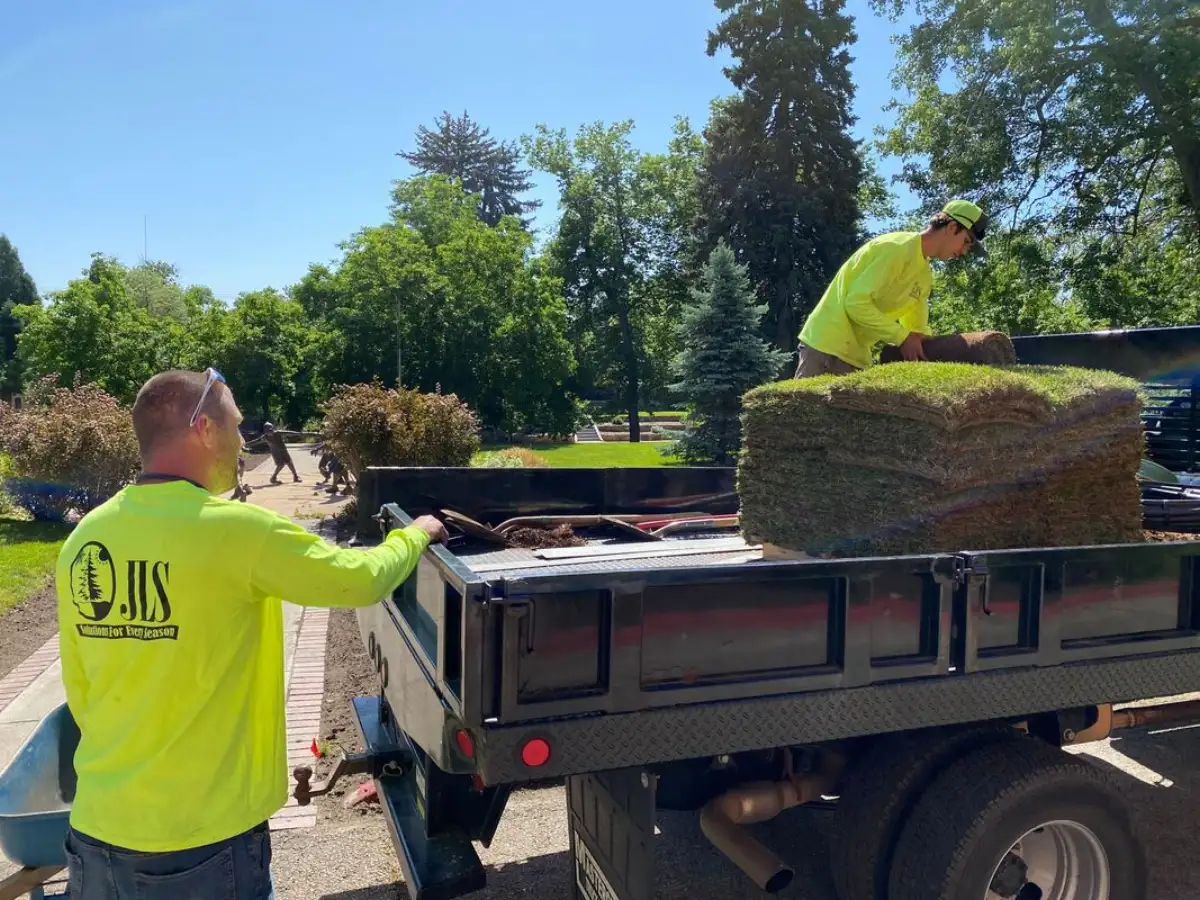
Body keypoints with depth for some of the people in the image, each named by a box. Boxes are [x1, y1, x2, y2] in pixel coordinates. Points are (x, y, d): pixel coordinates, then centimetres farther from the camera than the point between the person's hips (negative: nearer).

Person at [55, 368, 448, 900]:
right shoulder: (236, 529, -20)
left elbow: (77, 686, 9)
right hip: (199, 840, -5)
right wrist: (416, 534, 10)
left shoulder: (84, 538, -1)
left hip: (97, 829, 6)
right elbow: (364, 579, -9)